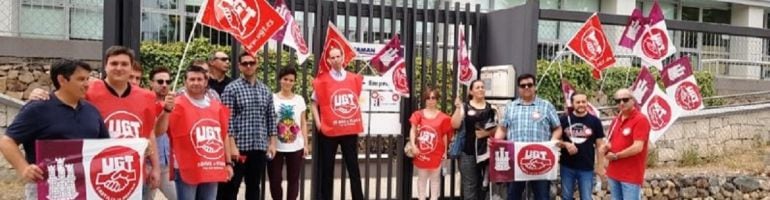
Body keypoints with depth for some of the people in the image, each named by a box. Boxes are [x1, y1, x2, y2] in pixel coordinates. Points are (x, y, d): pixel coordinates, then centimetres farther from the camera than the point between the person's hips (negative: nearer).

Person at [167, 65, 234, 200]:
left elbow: (224, 136, 15)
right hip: (186, 169, -5)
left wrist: (228, 163, 14)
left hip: (212, 169, 5)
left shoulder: (217, 106, 10)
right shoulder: (178, 105, -6)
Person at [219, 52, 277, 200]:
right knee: (230, 187, 1)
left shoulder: (265, 90, 11)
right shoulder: (231, 89, -3)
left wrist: (272, 143, 6)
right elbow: (227, 120, -9)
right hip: (239, 146, -4)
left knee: (254, 187, 12)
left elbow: (271, 118, 12)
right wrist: (231, 146, -15)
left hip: (260, 147, 4)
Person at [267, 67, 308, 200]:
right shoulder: (272, 98, -1)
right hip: (276, 147, -2)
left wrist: (306, 144, 4)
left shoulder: (299, 99, 6)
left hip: (296, 147, 2)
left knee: (293, 179, 8)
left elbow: (303, 123, 9)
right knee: (275, 179, 3)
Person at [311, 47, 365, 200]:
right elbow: (314, 104, 3)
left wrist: (358, 122, 9)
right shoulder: (322, 80, -3)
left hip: (351, 130, 2)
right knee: (327, 170, 8)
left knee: (354, 168, 7)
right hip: (329, 131, -2)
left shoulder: (354, 78, 6)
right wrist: (318, 123, -6)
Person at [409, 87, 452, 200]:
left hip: (436, 152, 0)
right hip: (422, 152, 0)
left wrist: (445, 151, 3)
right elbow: (413, 130, -3)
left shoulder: (442, 117, -2)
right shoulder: (419, 114, -1)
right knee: (422, 177, 10)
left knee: (435, 177, 9)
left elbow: (444, 135, 3)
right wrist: (413, 145, -15)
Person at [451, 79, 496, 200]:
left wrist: (487, 133, -9)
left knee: (483, 185, 10)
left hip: (486, 151, 3)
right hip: (468, 152, -3)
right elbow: (455, 125, -11)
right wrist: (458, 108, -20)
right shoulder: (464, 106, 1)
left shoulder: (491, 108, 9)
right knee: (470, 185, -2)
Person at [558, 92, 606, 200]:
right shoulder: (564, 119, 0)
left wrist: (600, 166, 0)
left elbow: (599, 145, 3)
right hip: (567, 167, 1)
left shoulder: (595, 121, -1)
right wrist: (565, 144, -15)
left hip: (587, 168, -1)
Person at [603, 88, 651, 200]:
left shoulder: (640, 120, -13)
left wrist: (616, 156, -11)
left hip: (631, 175, -8)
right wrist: (606, 148, -2)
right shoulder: (616, 120, 12)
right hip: (613, 173, 8)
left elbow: (637, 147, -21)